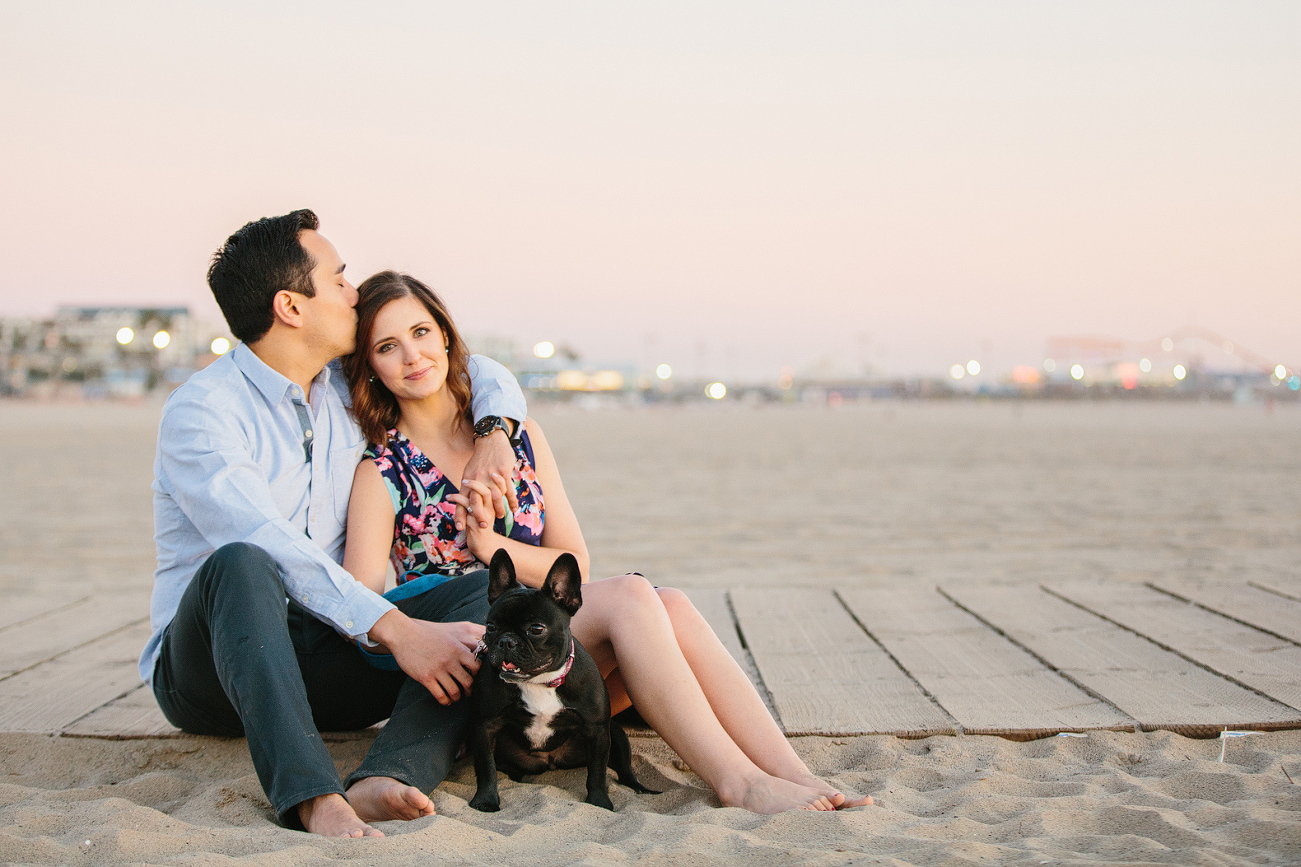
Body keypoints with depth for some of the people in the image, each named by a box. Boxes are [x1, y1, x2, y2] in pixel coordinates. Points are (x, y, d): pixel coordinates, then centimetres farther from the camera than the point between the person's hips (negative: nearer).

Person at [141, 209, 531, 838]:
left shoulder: (350, 387, 10)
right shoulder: (199, 413, -11)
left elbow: (485, 377, 23)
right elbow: (269, 548, -26)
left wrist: (492, 435, 0)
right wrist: (395, 629, -33)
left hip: (322, 657, 6)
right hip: (206, 666, -6)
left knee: (485, 589, -15)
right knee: (240, 565, -37)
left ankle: (386, 780, -40)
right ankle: (313, 799, -51)